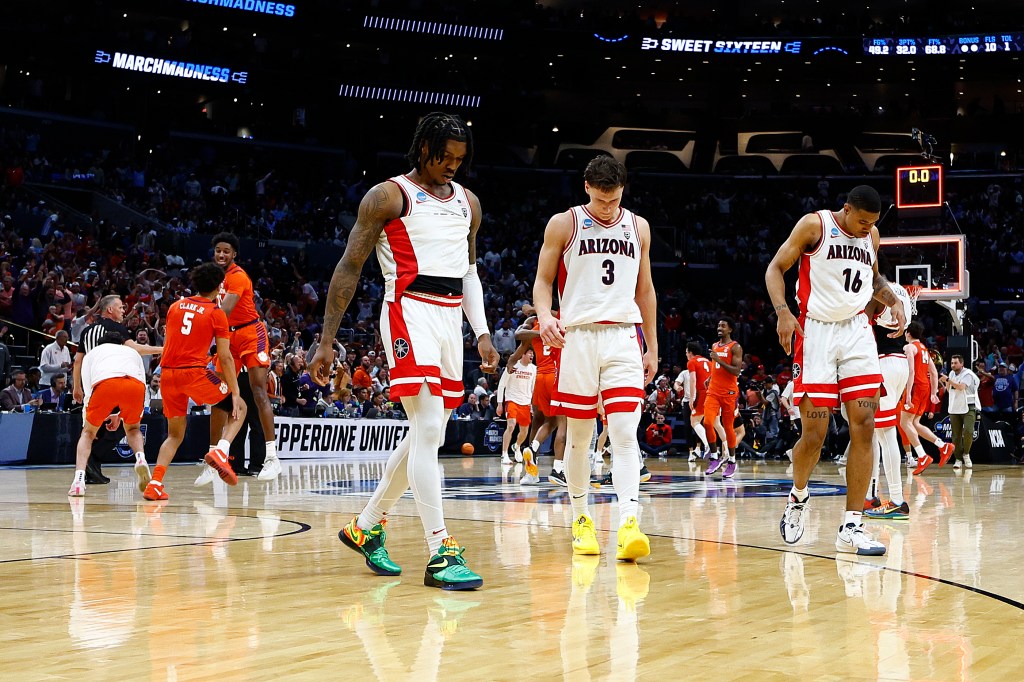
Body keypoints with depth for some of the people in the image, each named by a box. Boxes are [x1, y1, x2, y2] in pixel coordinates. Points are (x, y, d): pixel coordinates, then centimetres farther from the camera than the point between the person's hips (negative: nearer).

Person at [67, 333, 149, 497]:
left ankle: (79, 480, 1)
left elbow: (87, 389, 27)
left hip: (105, 383, -1)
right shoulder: (133, 352, 42)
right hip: (136, 384, 2)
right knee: (132, 429, 29)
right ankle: (140, 458, -2)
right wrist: (119, 415, 43)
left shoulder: (92, 352, 37)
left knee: (88, 432, 20)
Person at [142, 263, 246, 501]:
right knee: (238, 408, 14)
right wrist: (235, 392, 0)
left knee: (175, 435, 19)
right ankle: (220, 450, -12)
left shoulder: (175, 306, 15)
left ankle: (155, 484, 1)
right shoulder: (217, 313, 1)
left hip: (167, 373, 5)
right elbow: (225, 358, -2)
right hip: (194, 372, -5)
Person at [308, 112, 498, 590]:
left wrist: (482, 333, 10)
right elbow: (349, 268, -3)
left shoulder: (467, 202, 17)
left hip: (452, 318, 8)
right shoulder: (388, 196, -3)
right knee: (428, 429, -17)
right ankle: (441, 553, -16)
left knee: (425, 434, 11)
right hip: (410, 312, -7)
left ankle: (366, 527, 27)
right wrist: (327, 343, -7)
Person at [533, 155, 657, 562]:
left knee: (625, 433, -12)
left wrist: (652, 347, 16)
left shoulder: (638, 227, 12)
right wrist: (544, 315, -18)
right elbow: (542, 281, 3)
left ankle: (628, 525, -20)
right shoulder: (563, 224, 3)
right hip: (578, 335, -1)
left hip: (623, 337, 1)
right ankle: (581, 520, 21)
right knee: (578, 437, 5)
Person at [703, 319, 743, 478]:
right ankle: (715, 457, 0)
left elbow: (737, 371, -15)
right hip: (713, 391, 5)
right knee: (707, 423, -12)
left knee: (728, 426, 3)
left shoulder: (735, 347, -6)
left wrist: (719, 360, -22)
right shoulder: (714, 346, 14)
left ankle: (731, 461, 16)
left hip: (729, 393, -5)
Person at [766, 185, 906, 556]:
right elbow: (775, 268, -4)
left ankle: (851, 527, -4)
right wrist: (783, 311, -20)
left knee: (864, 427, -7)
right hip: (816, 331, -5)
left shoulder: (871, 235, 11)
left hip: (857, 331, 5)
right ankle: (798, 496, 25)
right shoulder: (814, 225, -5)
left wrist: (894, 302, 9)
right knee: (814, 434, -6)